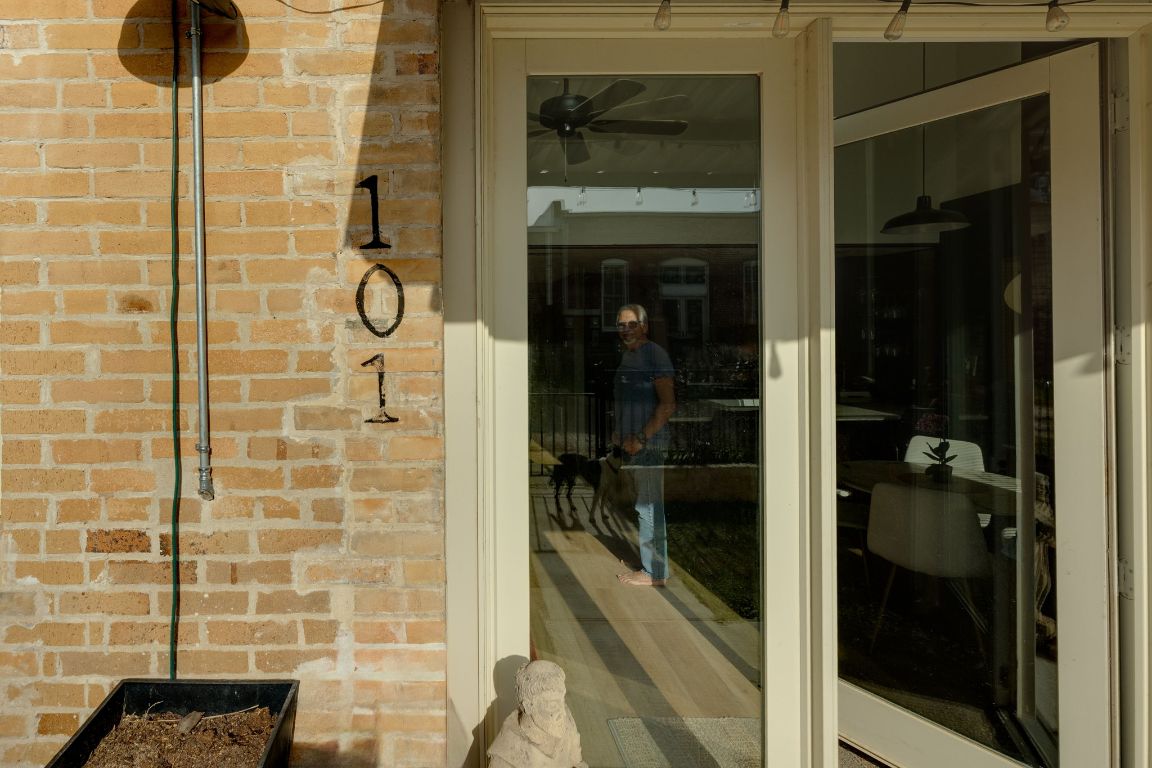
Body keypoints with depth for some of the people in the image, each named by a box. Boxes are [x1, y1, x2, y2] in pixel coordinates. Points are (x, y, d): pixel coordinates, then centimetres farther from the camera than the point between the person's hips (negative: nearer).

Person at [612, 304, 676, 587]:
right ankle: (650, 565, 24)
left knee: (648, 507, -5)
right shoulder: (627, 356, 17)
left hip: (649, 444, -9)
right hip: (632, 444, 9)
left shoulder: (655, 354, -12)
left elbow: (668, 405, -18)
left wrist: (640, 438, -19)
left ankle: (654, 572, 3)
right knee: (645, 506, 15)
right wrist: (619, 433, 15)